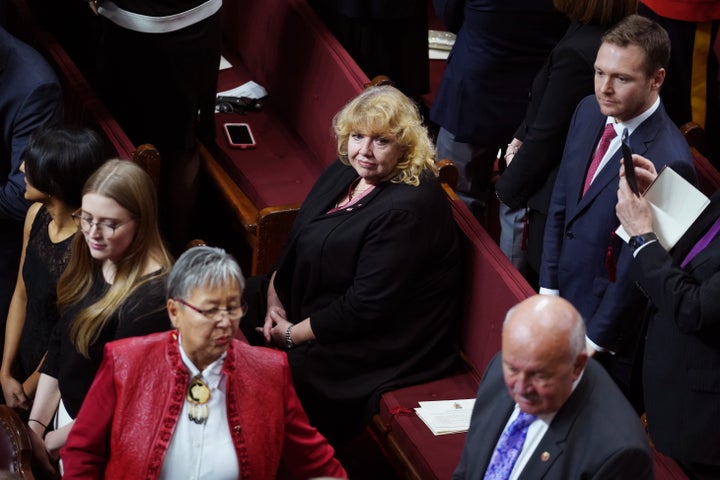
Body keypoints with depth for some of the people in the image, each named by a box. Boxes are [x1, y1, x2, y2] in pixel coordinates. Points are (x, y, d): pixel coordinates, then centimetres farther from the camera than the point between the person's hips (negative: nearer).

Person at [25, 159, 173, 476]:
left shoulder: (151, 297, -27)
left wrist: (55, 441, -12)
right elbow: (58, 346, 5)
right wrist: (34, 426, -2)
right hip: (67, 418, 7)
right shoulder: (88, 266, -1)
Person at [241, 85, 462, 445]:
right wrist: (274, 291, -1)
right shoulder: (346, 173, 2)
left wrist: (294, 334, -17)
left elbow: (367, 307, -27)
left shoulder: (408, 209, -28)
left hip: (382, 342, -10)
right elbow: (299, 237, 15)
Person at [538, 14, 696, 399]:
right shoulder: (589, 112, -4)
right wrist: (548, 289, 4)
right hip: (563, 300, 7)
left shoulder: (667, 162, -29)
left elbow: (635, 269, -22)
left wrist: (595, 340, -13)